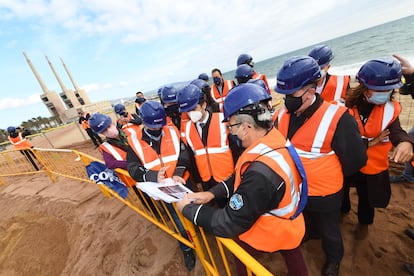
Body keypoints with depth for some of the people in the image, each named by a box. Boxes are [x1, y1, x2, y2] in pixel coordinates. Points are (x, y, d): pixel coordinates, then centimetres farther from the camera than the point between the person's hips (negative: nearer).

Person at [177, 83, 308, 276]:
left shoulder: (260, 173, -43)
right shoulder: (275, 140, -15)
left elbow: (230, 224, -31)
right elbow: (241, 177, -3)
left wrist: (188, 209, -19)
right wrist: (212, 193, -10)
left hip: (269, 234, -6)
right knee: (293, 259, 32)